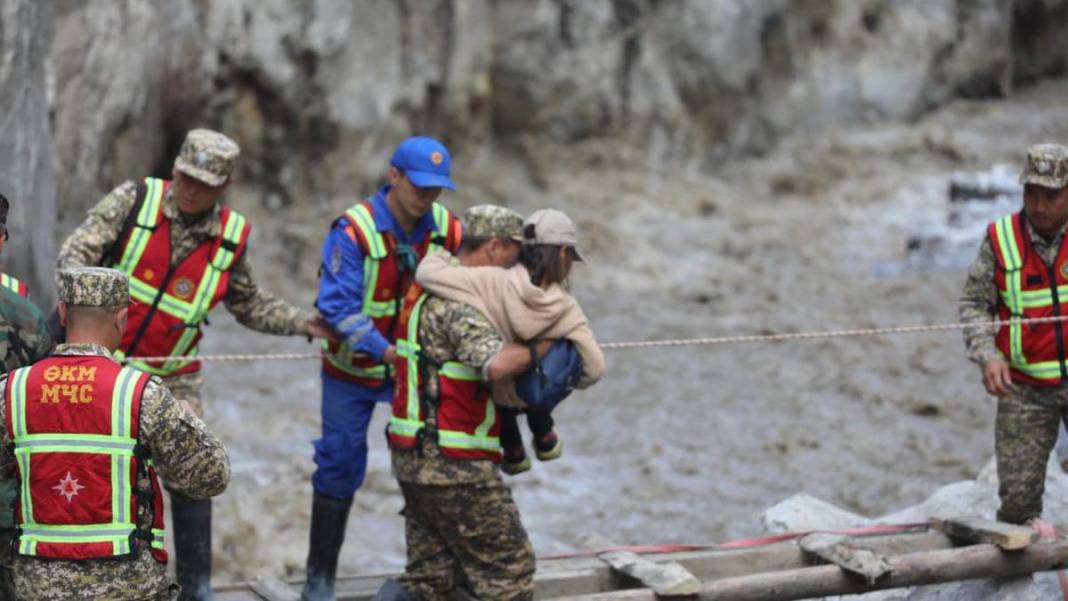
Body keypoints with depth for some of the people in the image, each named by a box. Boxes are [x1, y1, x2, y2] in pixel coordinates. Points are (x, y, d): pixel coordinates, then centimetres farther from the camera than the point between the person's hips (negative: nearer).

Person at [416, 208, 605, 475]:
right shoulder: (566, 310, -27)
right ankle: (544, 436, 41)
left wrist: (446, 252, -14)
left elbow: (428, 272, -38)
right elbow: (593, 368, -24)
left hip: (491, 391, 0)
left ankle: (513, 450, 39)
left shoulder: (493, 284, -32)